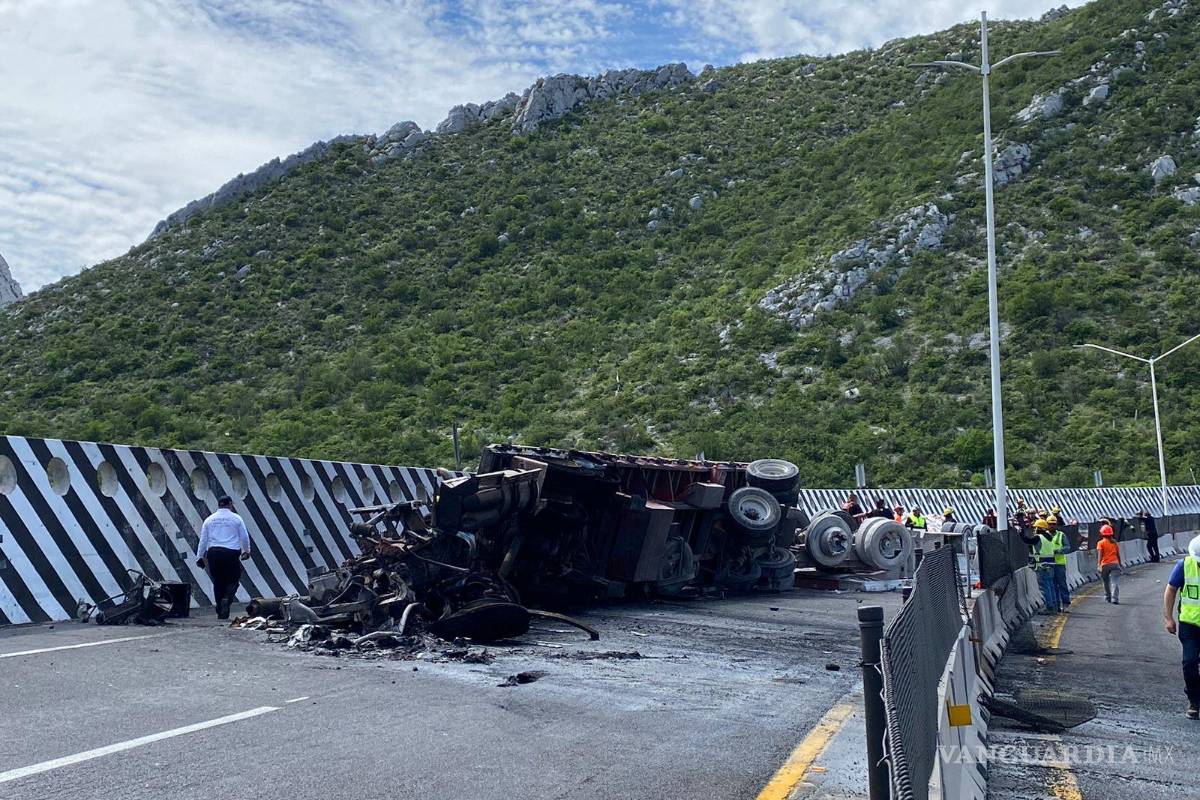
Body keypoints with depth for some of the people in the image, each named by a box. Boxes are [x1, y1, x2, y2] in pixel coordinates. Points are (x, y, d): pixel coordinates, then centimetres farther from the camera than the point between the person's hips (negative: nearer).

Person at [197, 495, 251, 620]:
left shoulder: (209, 519, 13)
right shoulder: (236, 518, 6)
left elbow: (203, 540, 12)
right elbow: (244, 537, 10)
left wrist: (199, 557, 17)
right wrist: (246, 551, 26)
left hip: (213, 553, 3)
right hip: (231, 553, -3)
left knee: (218, 582, 11)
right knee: (233, 579, 9)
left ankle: (220, 612, 13)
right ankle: (227, 599, -18)